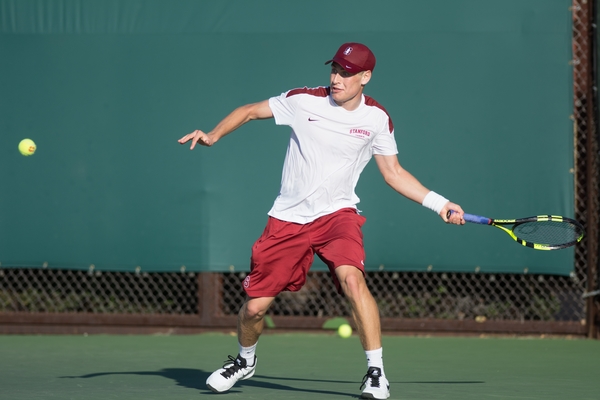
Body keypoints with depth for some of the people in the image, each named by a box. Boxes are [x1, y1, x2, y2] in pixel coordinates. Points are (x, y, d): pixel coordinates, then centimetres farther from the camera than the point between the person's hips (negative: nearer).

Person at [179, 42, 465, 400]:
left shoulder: (377, 118, -2)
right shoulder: (303, 101, -6)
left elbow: (394, 173, 6)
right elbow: (250, 111, 5)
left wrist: (440, 204, -1)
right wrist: (213, 136, -10)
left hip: (337, 213, -1)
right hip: (288, 218, 1)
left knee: (351, 277, -31)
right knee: (255, 306, 0)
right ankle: (245, 360, 34)